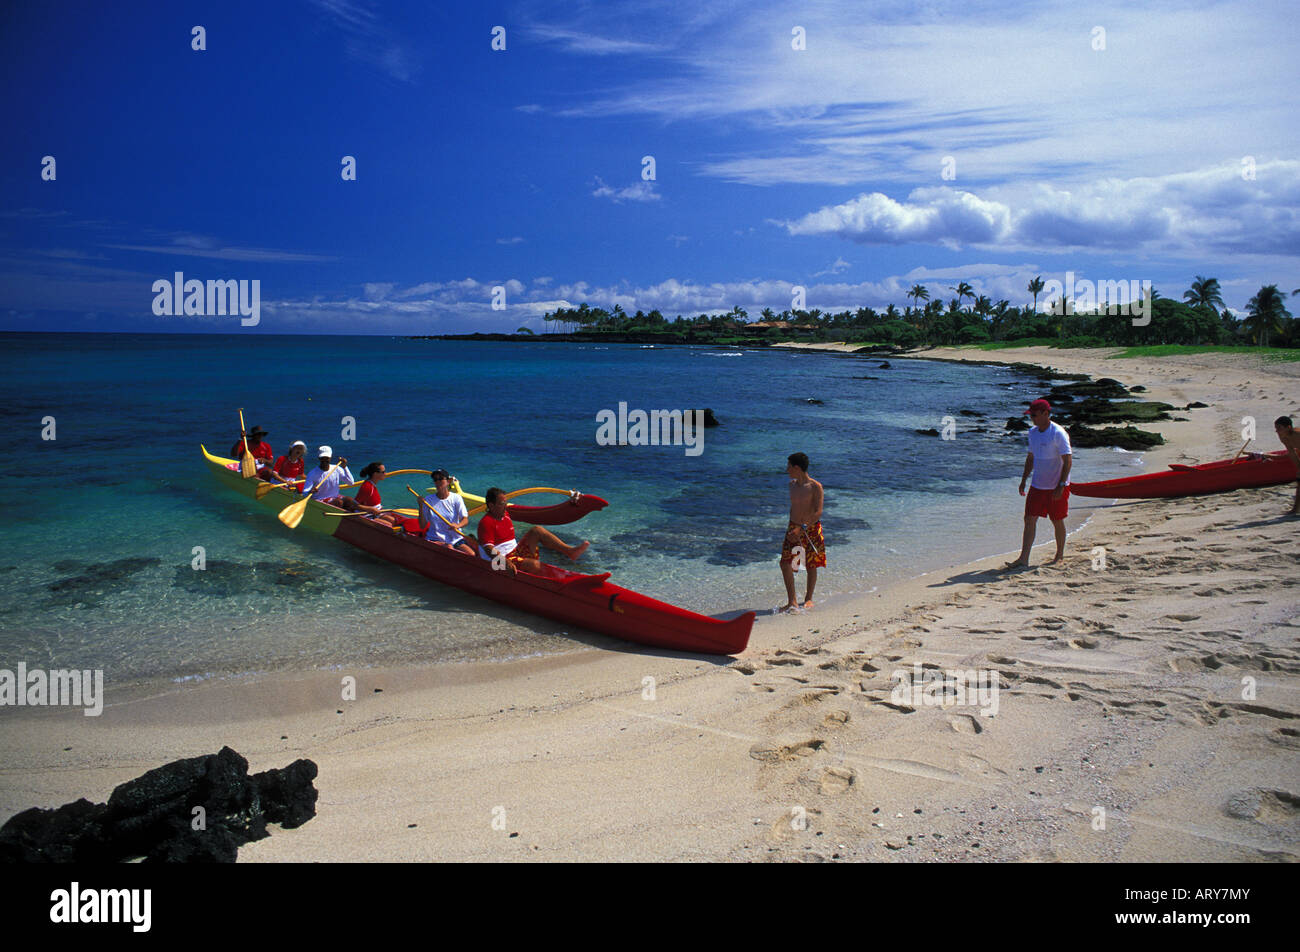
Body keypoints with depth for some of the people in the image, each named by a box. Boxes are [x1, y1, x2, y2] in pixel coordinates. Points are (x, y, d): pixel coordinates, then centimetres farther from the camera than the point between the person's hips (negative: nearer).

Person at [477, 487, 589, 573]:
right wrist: (506, 562, -37)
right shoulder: (486, 523, -14)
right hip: (501, 561, -9)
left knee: (537, 530, -5)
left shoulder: (505, 515, 14)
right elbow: (489, 549, -25)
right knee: (535, 565, -34)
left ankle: (570, 551, -18)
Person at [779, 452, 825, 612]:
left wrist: (802, 528, -29)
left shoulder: (815, 486, -14)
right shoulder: (792, 484, 6)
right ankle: (792, 602, -3)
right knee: (785, 563, -7)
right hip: (793, 527, 5)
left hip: (811, 529, -5)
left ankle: (808, 598, 25)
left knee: (811, 566, 7)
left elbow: (818, 512, -21)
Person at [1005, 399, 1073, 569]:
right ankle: (1023, 560, -3)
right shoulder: (1033, 432, 7)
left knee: (1057, 522, 8)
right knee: (1029, 519, -2)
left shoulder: (1058, 433, -16)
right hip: (1037, 485, 6)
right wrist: (1024, 480, 14)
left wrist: (1060, 486, -21)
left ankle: (1060, 555, 26)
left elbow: (1068, 461, -17)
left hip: (1056, 487, -6)